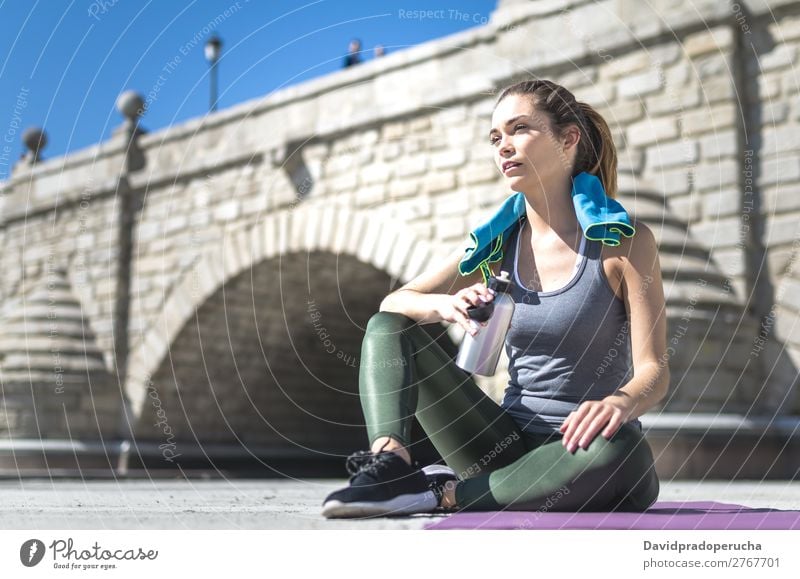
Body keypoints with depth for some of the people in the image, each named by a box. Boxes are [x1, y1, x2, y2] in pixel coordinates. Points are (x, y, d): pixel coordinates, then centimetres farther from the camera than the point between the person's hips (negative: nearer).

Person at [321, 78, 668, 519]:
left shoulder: (623, 242, -7)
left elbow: (654, 370, -13)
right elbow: (394, 302, 4)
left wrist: (619, 403, -38)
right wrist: (443, 304, -20)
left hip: (579, 453, -4)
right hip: (509, 446, 4)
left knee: (619, 451, -41)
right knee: (386, 327, -3)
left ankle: (443, 493, -24)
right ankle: (390, 462, -28)